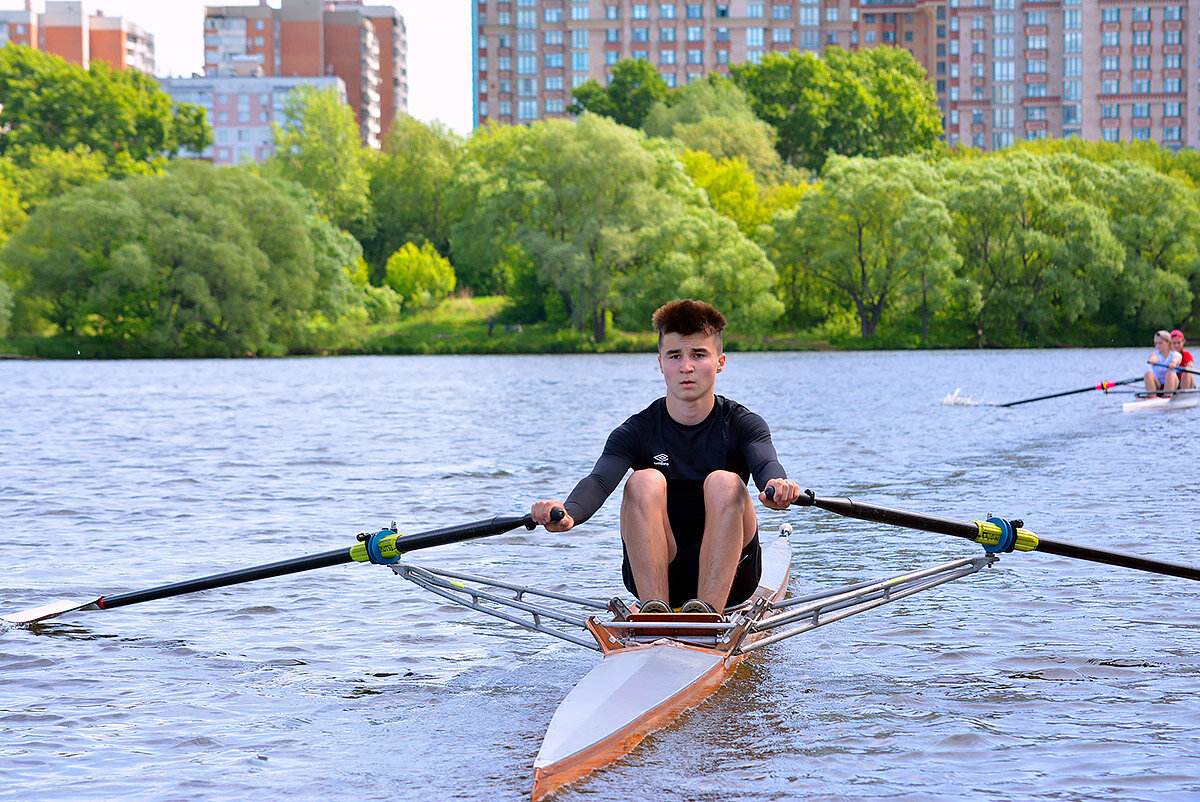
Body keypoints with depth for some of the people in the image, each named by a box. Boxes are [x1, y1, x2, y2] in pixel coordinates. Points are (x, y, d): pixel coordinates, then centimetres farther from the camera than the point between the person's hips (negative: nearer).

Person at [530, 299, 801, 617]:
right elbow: (599, 480, -20)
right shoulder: (637, 431, -1)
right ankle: (654, 609, -36)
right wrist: (568, 513, -44)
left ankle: (710, 609, -39)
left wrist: (777, 485, -51)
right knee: (645, 480, -23)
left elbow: (767, 465, -24)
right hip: (653, 574, 1)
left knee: (723, 482, -25)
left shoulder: (741, 425, -1)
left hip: (730, 575, 0)